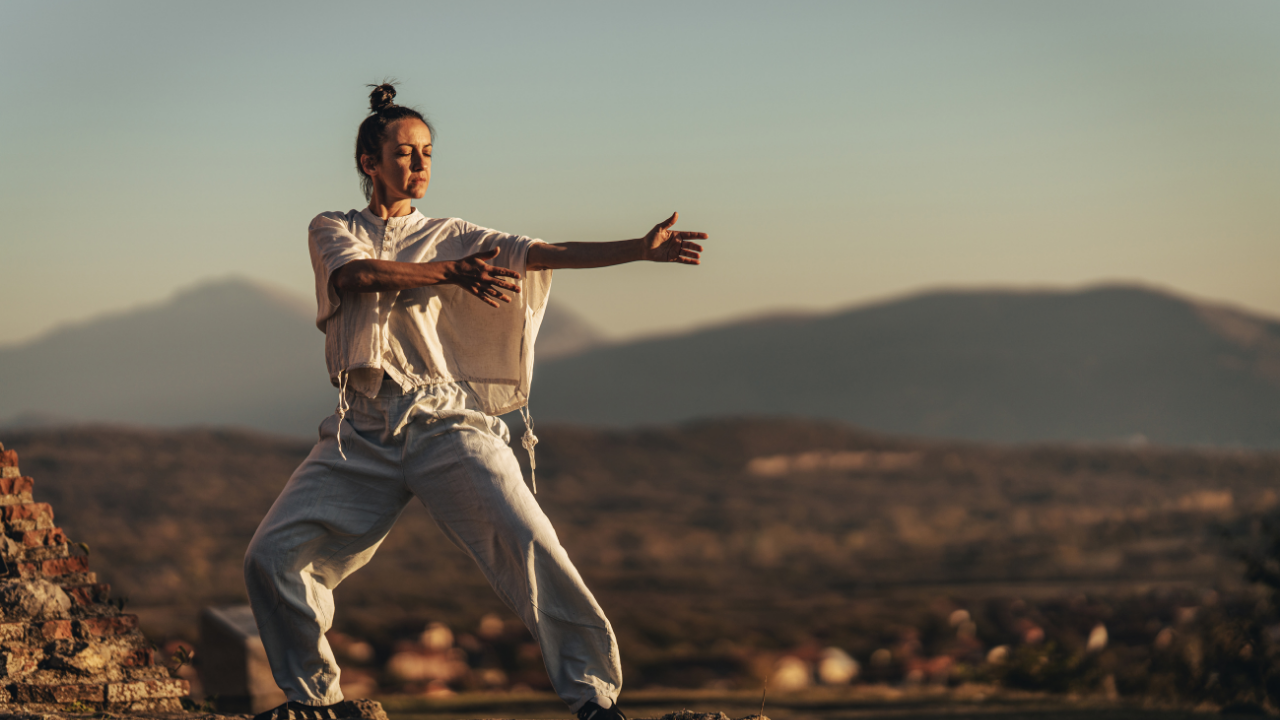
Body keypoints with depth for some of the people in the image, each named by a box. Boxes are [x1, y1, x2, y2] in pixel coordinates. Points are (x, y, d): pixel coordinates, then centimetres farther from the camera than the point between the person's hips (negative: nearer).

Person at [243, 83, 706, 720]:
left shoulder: (453, 238, 14)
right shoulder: (333, 232, 14)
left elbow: (542, 254, 1)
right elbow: (360, 272, -10)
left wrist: (644, 248, -11)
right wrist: (451, 275, -17)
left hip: (447, 423, -1)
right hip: (363, 432, 1)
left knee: (527, 542, -20)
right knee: (273, 557, -7)